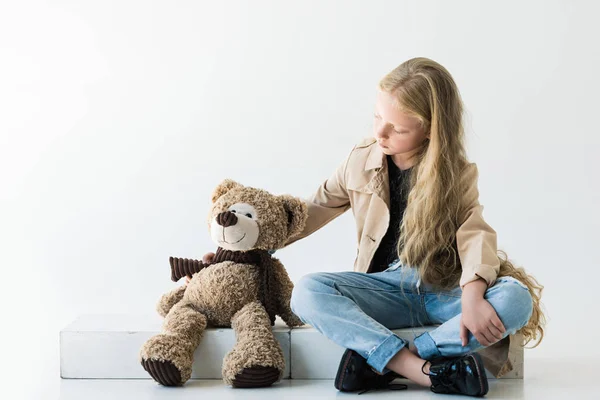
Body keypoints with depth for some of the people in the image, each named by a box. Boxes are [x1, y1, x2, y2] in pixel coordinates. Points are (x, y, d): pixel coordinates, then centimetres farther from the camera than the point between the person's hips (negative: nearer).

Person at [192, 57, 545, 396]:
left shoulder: (457, 173, -2)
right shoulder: (363, 160, 5)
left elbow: (474, 232, -16)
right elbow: (312, 212, 13)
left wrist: (472, 298, -35)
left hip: (446, 290, -1)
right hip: (387, 287, 1)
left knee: (516, 298, -33)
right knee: (307, 291, -29)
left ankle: (379, 360, -35)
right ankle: (427, 369, -40)